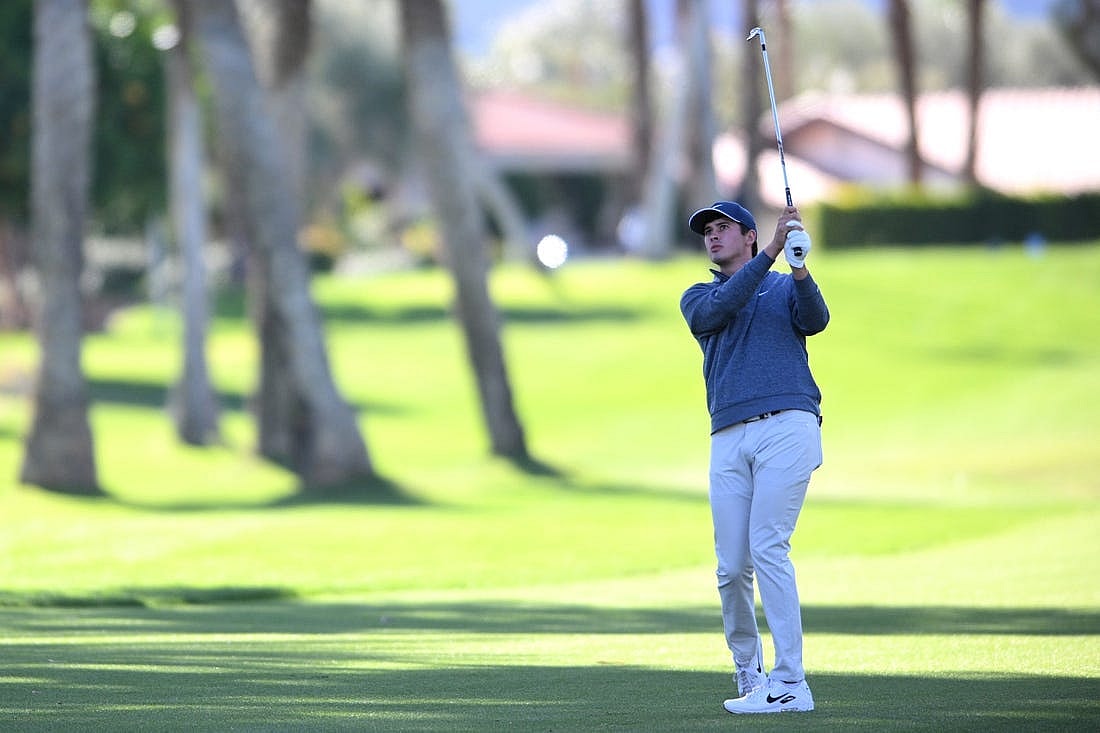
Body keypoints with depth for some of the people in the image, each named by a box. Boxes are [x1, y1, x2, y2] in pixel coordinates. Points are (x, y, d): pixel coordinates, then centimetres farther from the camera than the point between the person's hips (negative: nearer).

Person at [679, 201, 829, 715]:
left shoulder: (786, 287, 16)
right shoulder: (698, 298, 20)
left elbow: (815, 320, -5)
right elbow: (719, 308, -4)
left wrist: (800, 270, -24)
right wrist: (772, 251, -11)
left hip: (787, 426, -3)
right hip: (729, 438, 3)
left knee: (767, 547, -16)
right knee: (732, 567, -1)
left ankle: (789, 685, -17)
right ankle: (748, 674, 15)